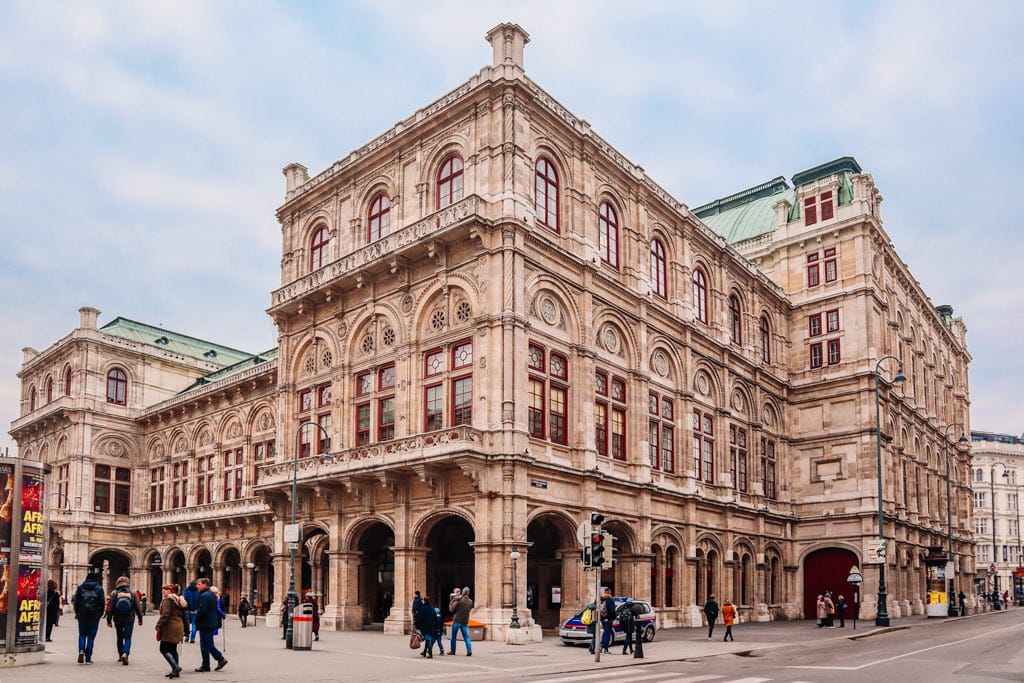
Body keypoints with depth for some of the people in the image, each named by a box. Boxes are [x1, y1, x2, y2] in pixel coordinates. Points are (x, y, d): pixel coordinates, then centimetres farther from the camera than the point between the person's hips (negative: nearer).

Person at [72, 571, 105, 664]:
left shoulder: (80, 588, 2)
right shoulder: (99, 589, -2)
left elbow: (75, 602, 2)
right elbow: (102, 603, -4)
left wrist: (77, 613, 15)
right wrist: (100, 614, 9)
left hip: (82, 615, 1)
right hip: (94, 615, -1)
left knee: (82, 634, 16)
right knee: (91, 636, 5)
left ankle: (81, 651, -9)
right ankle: (88, 658, 5)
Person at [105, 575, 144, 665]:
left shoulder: (114, 593, -3)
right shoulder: (132, 593, 0)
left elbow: (109, 608, -4)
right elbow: (138, 607, 1)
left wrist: (109, 620, 2)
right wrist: (140, 619, 9)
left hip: (118, 619, 1)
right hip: (129, 619, -1)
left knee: (120, 638, 17)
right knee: (128, 638, 2)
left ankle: (121, 655, 26)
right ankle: (125, 654, -20)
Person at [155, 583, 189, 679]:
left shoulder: (167, 600, -10)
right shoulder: (180, 601, 17)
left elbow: (165, 615, -20)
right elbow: (185, 616, 19)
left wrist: (158, 626, -14)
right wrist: (186, 630, 22)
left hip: (169, 628, -9)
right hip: (178, 628, 9)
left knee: (164, 649, -3)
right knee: (173, 649, 14)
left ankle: (176, 667, -17)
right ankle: (175, 671, 13)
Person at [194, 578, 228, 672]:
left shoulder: (204, 596, -17)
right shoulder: (212, 594, 14)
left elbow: (201, 611, -23)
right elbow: (217, 609, 18)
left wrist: (196, 621, -9)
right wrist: (218, 621, 20)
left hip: (205, 624, -9)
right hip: (212, 623, 9)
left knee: (205, 645, 0)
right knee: (209, 644, 16)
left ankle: (205, 666, 7)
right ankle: (221, 659, 13)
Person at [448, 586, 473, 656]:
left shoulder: (459, 600, -14)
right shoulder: (470, 601, 2)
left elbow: (452, 609, -10)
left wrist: (452, 602, 6)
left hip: (457, 620, -4)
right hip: (465, 621, 4)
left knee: (453, 636, 10)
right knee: (466, 636, 4)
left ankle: (452, 650, 15)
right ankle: (469, 650, -10)